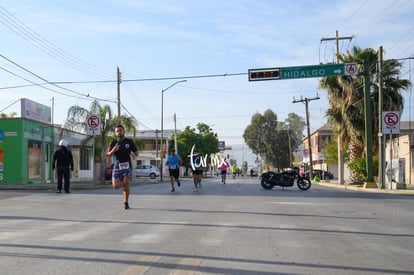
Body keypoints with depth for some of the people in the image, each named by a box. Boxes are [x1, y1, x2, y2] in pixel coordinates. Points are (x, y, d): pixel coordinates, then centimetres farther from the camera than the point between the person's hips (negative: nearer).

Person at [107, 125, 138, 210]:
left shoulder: (129, 141, 4)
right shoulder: (113, 142, 7)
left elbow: (136, 152, 10)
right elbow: (108, 154, 5)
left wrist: (134, 154, -14)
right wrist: (113, 150, -16)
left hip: (127, 165, -1)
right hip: (117, 166, 2)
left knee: (126, 184, -15)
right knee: (116, 186, -7)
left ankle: (126, 203, 0)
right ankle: (123, 184, 30)